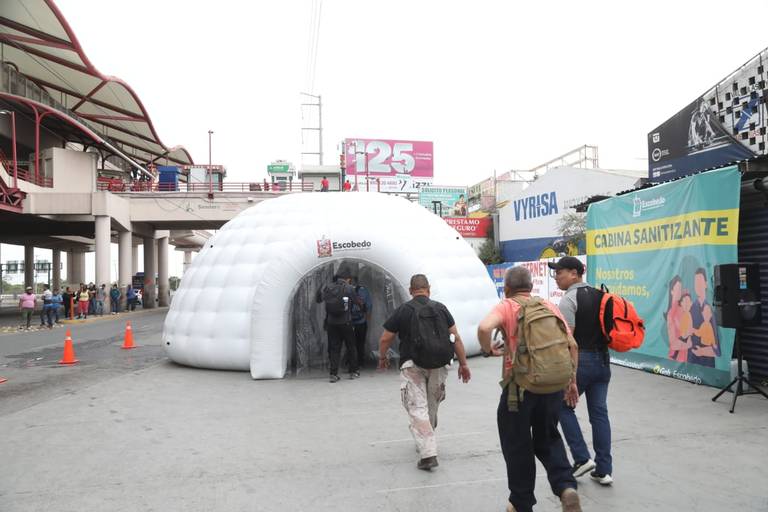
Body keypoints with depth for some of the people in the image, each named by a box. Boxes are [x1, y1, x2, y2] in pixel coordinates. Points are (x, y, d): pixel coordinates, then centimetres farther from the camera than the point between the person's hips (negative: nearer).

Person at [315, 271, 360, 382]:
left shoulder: (326, 288, 2)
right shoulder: (349, 288, -6)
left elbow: (317, 300, 12)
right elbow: (357, 301, 3)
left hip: (331, 323, 3)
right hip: (345, 323, -2)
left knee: (334, 348, 7)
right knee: (350, 347, 13)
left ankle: (333, 374, 2)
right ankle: (354, 371, 21)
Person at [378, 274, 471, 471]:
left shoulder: (402, 310, 0)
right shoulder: (440, 308, 5)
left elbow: (385, 339, 2)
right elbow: (456, 338, 2)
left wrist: (383, 358, 19)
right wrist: (463, 363, 9)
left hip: (412, 365, -3)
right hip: (438, 365, 3)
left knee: (417, 409, -1)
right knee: (432, 406, 20)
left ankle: (428, 454, -11)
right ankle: (426, 442, 37)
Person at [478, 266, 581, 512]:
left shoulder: (506, 306, -5)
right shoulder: (549, 306, 8)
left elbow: (484, 327, -26)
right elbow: (572, 345, 6)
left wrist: (487, 349, -7)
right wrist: (572, 381, 14)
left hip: (519, 385, -4)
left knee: (517, 445, 12)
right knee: (548, 438, 23)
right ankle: (565, 486, 2)